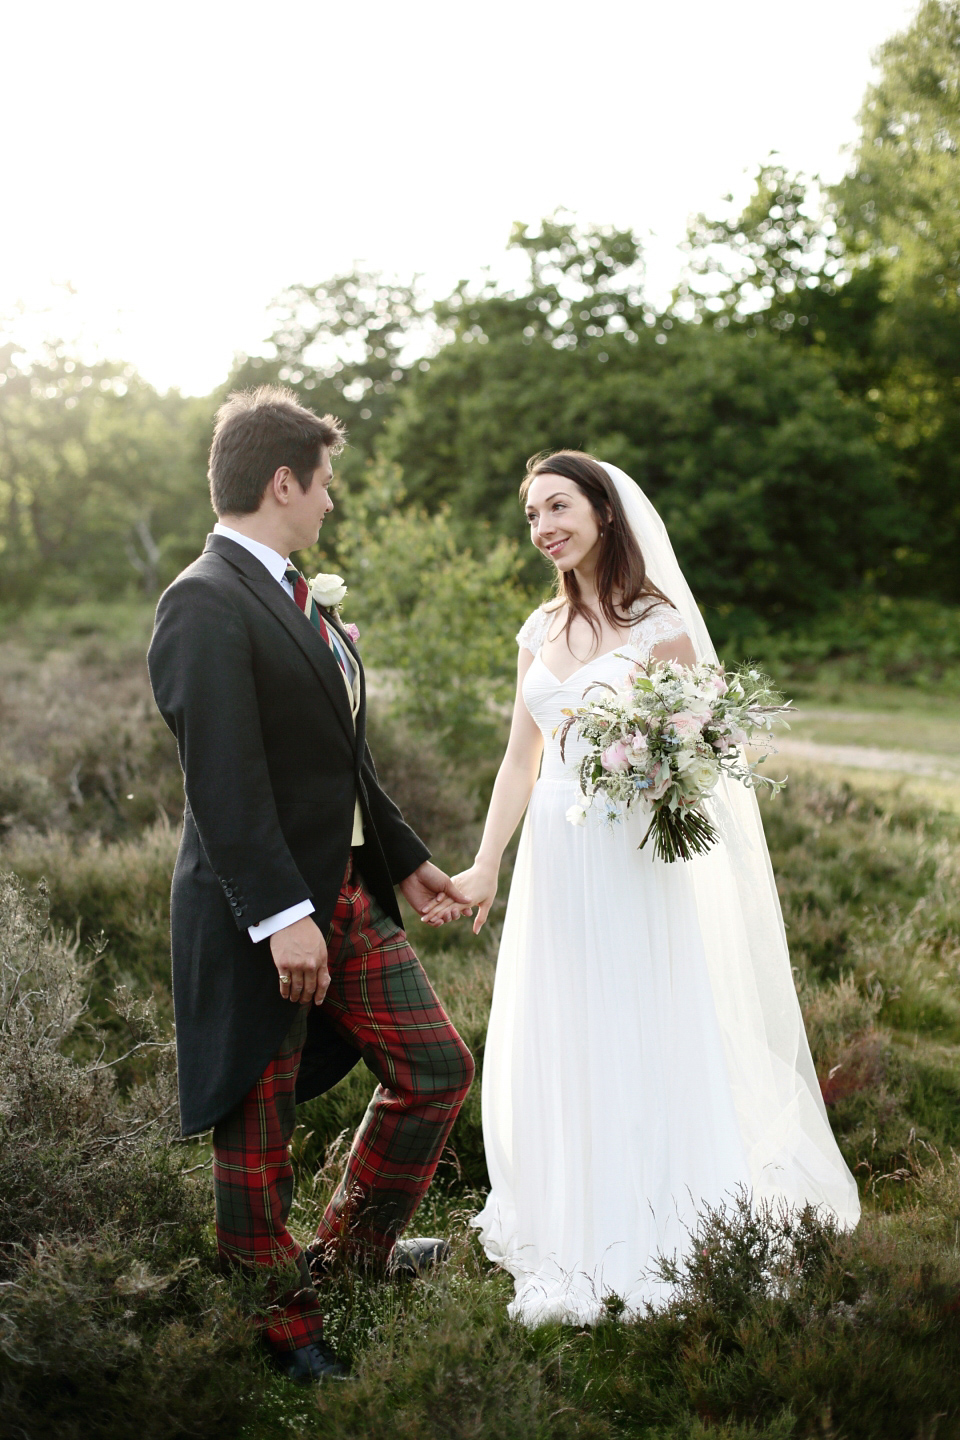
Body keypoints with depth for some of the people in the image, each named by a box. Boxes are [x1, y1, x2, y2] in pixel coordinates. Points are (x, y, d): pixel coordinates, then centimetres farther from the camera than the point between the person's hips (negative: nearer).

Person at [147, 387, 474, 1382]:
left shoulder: (294, 596, 14)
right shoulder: (205, 605, -17)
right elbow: (222, 779, -24)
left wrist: (405, 860, 21)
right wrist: (281, 915, -27)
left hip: (347, 895, 10)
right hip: (260, 917, -9)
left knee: (436, 1071, 14)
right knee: (257, 1129, 8)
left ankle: (354, 1243, 36)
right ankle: (282, 1323, 28)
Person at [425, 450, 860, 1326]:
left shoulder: (658, 625, -6)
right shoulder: (540, 630, 11)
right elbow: (520, 760, 12)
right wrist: (484, 868, 8)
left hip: (629, 863, -6)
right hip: (551, 859, 6)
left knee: (641, 1043, 1)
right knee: (554, 1052, 10)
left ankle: (652, 1244, 18)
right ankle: (573, 1246, 26)